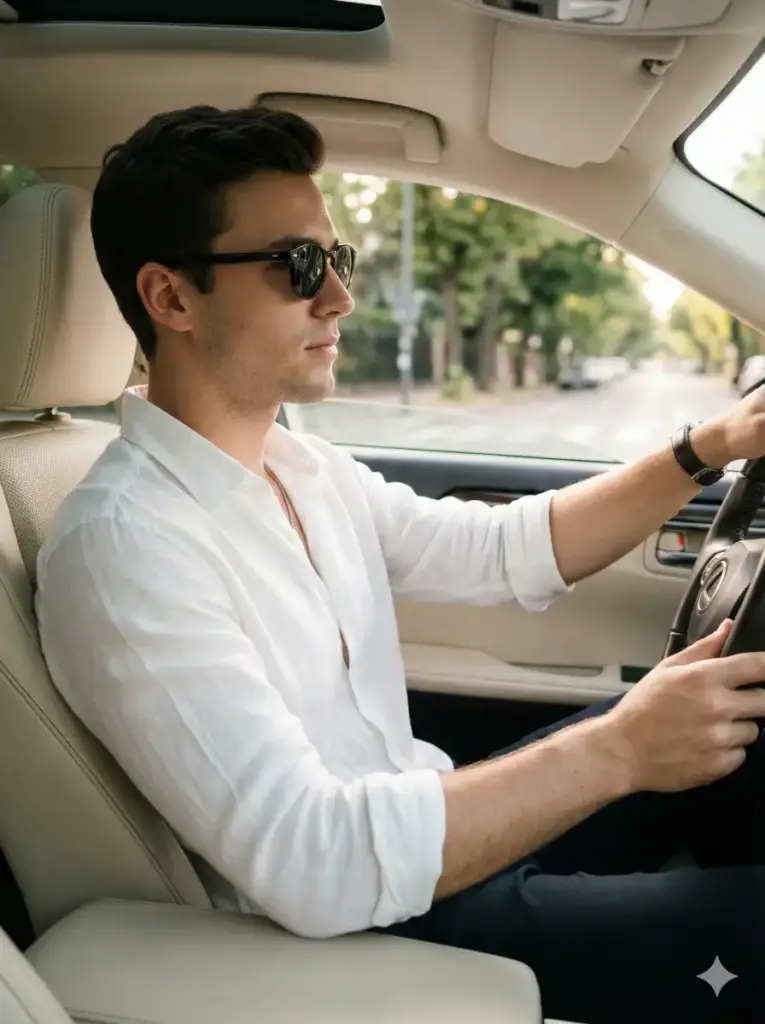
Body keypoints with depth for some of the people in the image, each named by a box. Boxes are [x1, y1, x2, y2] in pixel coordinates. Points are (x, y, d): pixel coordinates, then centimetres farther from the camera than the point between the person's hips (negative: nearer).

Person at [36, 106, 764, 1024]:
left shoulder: (306, 469, 4)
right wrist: (615, 750, -28)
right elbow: (313, 864, -30)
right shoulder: (120, 543, -24)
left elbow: (508, 551, 9)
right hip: (353, 930, -8)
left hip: (441, 838, 9)